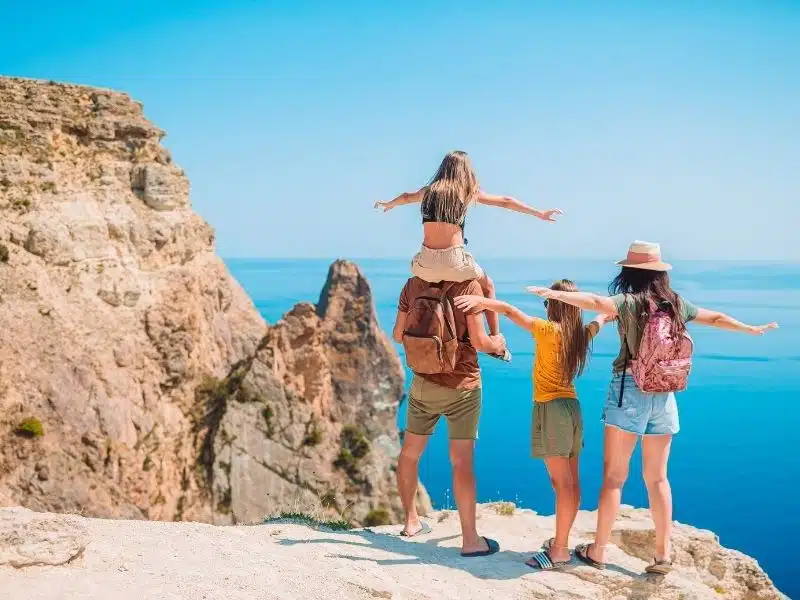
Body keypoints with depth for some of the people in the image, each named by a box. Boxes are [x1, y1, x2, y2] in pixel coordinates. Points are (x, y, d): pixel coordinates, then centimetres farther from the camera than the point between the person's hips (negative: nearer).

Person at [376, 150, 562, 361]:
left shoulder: (428, 190, 14)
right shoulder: (470, 192, 7)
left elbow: (406, 197, 36)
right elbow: (505, 201, 15)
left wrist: (387, 205, 57)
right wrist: (540, 213, 24)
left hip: (426, 263, 2)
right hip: (455, 262, -2)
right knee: (487, 286, 28)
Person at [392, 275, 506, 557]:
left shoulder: (413, 285, 0)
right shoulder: (469, 285, -12)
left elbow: (398, 335, 5)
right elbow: (478, 341, -15)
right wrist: (498, 344, 6)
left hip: (422, 383, 4)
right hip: (461, 384, -4)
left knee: (410, 452, 19)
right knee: (461, 461, -1)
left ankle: (411, 521, 32)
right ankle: (470, 540, 4)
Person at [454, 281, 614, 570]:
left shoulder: (548, 330, -14)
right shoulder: (581, 334, 7)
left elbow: (510, 311, -23)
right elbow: (599, 320, 31)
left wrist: (480, 301, -24)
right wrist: (606, 316, 52)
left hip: (551, 408, -8)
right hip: (572, 406, 8)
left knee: (562, 482, -8)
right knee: (570, 481, 12)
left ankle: (559, 550, -5)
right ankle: (562, 541, 22)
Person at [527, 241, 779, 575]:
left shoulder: (631, 302, -9)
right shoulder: (677, 305, 7)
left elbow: (595, 302, -28)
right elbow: (715, 318, 21)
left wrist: (555, 294, -35)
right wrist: (753, 329, 37)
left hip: (630, 391, -5)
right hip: (664, 396, 5)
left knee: (614, 475, 2)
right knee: (657, 478, 13)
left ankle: (597, 551, 9)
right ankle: (663, 554, 16)